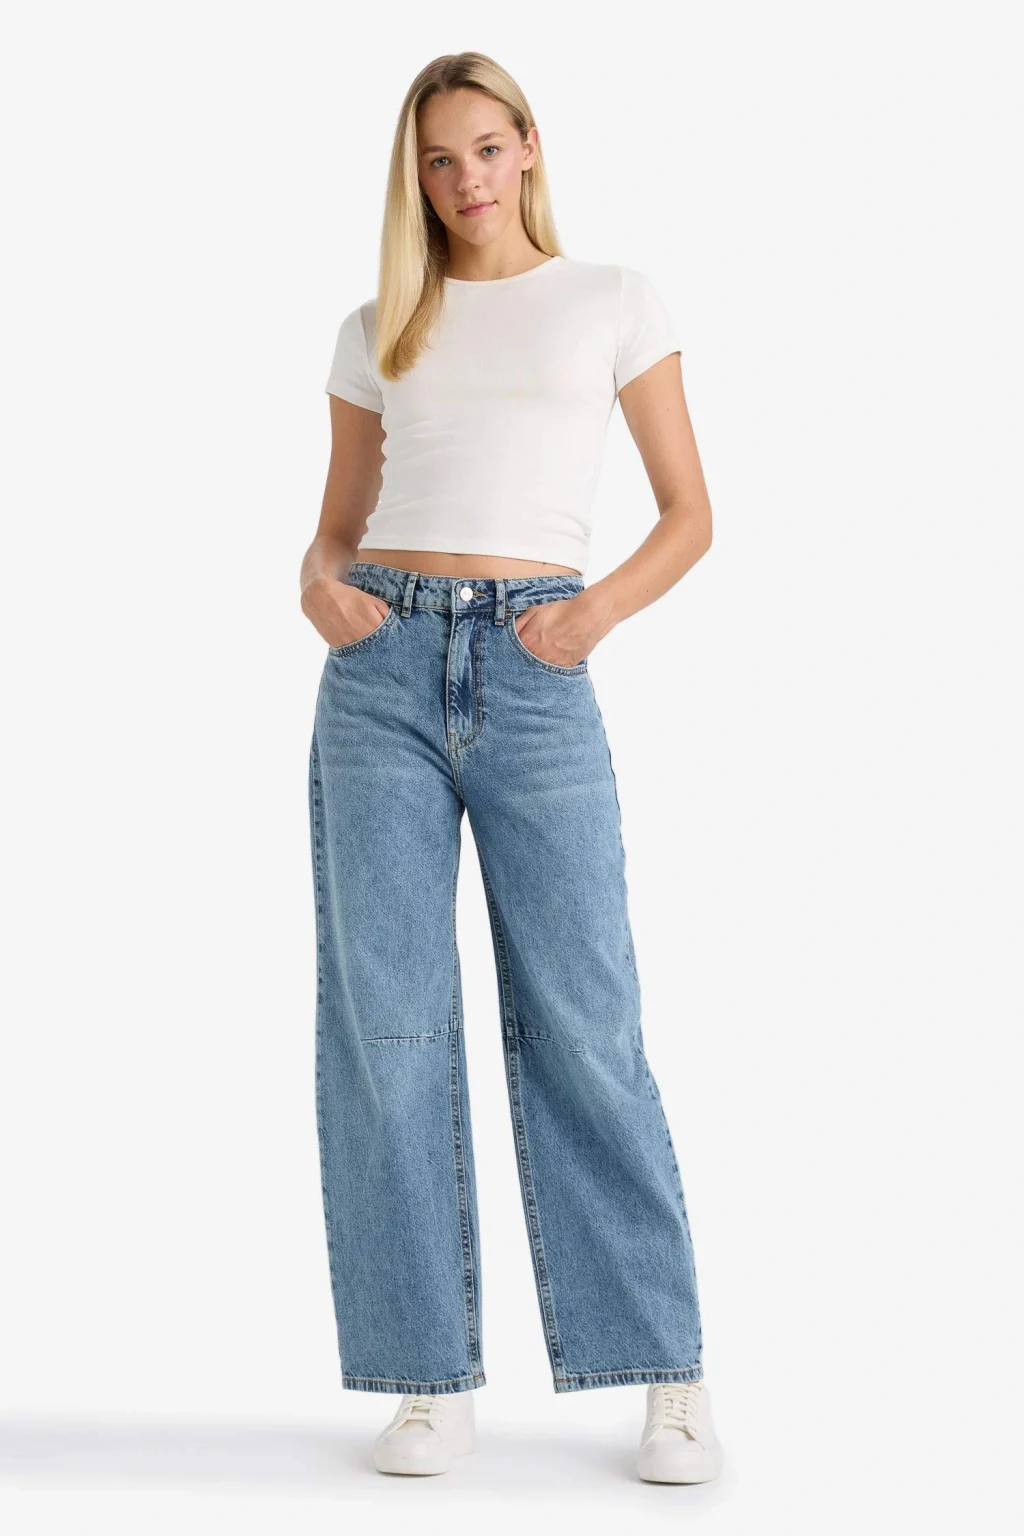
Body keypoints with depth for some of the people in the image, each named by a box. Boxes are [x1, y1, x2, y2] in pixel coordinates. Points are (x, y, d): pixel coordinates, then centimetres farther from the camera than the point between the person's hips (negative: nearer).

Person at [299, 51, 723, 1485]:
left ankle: (668, 1376, 6)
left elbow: (691, 514, 8)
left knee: (584, 1026, -5)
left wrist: (598, 609, -11)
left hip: (534, 680, -2)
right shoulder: (378, 332, 15)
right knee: (389, 1022, -2)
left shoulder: (613, 300, 10)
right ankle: (434, 1378, 8)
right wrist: (320, 586, -6)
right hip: (384, 669, 2)